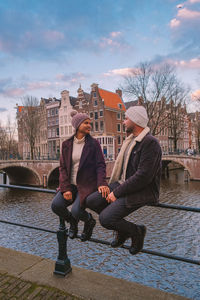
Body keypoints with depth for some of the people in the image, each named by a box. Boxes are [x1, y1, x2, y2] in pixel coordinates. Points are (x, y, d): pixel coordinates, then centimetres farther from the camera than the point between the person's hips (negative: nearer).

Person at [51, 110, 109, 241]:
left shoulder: (94, 143, -3)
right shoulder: (67, 144, 3)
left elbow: (100, 165, -6)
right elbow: (63, 168, 1)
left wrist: (102, 183, -23)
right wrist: (65, 188, -10)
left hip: (87, 185, -3)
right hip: (71, 184, 3)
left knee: (76, 211, -22)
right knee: (56, 205, -17)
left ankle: (89, 221, 17)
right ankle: (72, 221, 16)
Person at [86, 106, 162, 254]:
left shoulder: (151, 143, -18)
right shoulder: (130, 139, 11)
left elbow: (143, 177, -24)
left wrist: (116, 193, -19)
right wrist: (112, 187, 6)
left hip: (141, 192, -9)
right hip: (124, 184, 9)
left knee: (105, 218, -20)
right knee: (91, 201, -2)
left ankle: (136, 231, 9)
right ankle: (123, 230, 15)